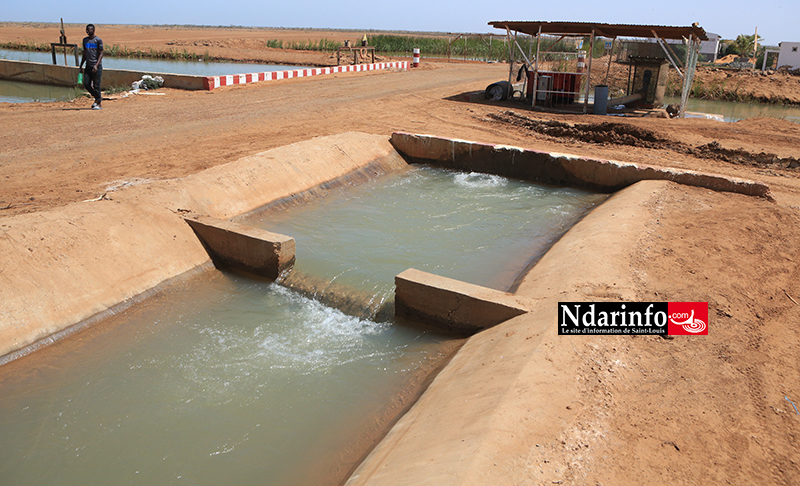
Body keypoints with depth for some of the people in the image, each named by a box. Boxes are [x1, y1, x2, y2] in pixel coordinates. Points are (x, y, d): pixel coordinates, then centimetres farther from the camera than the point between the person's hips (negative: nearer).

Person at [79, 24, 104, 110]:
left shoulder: (98, 40, -4)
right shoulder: (85, 40, 14)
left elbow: (101, 54, -8)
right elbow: (85, 54, 21)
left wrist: (96, 65, -19)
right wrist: (81, 66, 20)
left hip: (97, 66, -6)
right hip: (88, 66, 6)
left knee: (96, 85, -6)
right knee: (86, 84, -1)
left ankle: (98, 103, 4)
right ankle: (98, 97, 20)